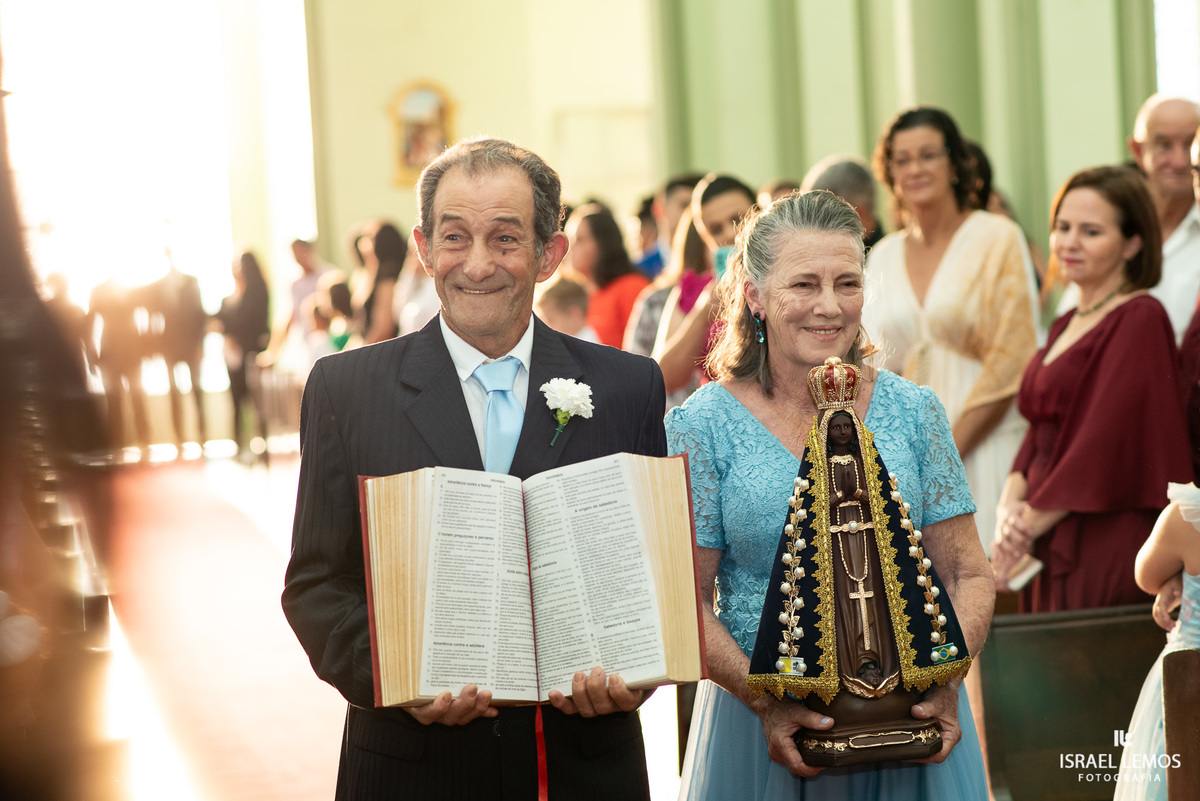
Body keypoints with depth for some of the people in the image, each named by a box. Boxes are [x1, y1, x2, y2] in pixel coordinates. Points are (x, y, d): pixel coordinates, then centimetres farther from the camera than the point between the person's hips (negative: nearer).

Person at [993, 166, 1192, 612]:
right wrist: (1010, 503, -5)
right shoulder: (1065, 327, 17)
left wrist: (1028, 524, -10)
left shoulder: (1140, 319, -10)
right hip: (1049, 549, 8)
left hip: (1107, 553, -8)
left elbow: (1107, 443, -15)